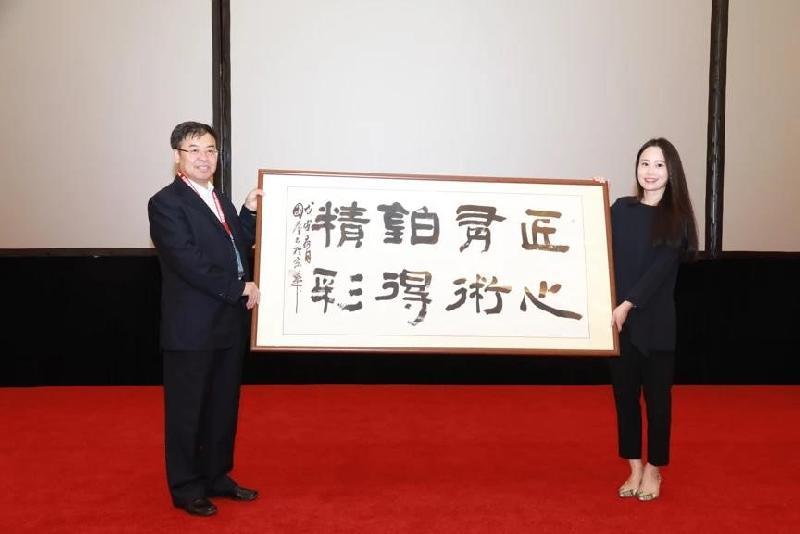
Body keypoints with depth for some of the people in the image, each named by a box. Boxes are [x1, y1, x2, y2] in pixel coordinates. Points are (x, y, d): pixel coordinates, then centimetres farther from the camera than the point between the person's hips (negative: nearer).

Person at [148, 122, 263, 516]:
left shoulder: (220, 200, 13)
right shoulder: (166, 203, -12)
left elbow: (240, 248, 13)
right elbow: (190, 263, -21)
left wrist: (250, 212, 2)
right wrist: (240, 289, -16)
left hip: (228, 324, 8)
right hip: (192, 327, -8)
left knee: (223, 406, 16)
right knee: (187, 409, 6)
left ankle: (217, 476, 30)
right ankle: (186, 487, 19)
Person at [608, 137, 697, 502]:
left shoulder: (676, 217, -2)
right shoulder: (620, 209, 7)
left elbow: (660, 270, -12)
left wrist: (627, 305, -21)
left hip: (655, 321, -3)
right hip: (618, 318, 3)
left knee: (656, 395, 7)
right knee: (624, 393, 9)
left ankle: (653, 469, 21)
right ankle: (634, 468, 22)